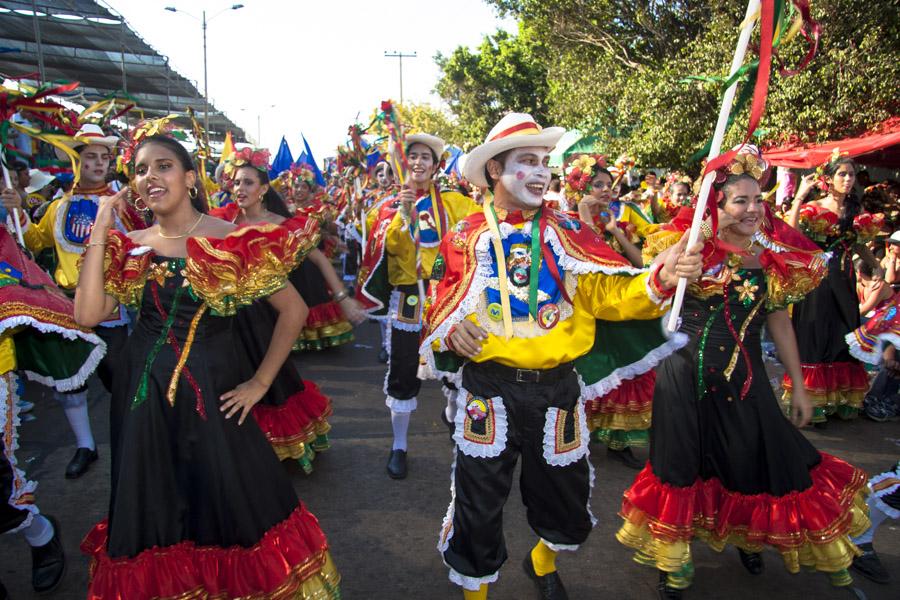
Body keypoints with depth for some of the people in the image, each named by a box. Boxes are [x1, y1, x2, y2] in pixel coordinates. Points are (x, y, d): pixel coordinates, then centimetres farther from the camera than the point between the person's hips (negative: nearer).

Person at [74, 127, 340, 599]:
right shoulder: (130, 247, 3)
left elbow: (294, 310, -6)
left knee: (237, 507, 8)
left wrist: (260, 383, -7)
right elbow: (87, 315, -10)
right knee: (151, 516, 16)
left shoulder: (235, 242, -8)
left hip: (212, 395, -3)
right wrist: (100, 231, -9)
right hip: (144, 399, 3)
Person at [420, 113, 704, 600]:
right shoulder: (464, 238, -1)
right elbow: (440, 315, 1)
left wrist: (661, 277, -26)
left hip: (556, 389, 2)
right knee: (478, 511, 9)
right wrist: (451, 330, -20)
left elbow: (612, 293, -8)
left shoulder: (567, 234, 3)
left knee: (565, 506, 20)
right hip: (489, 389, -2)